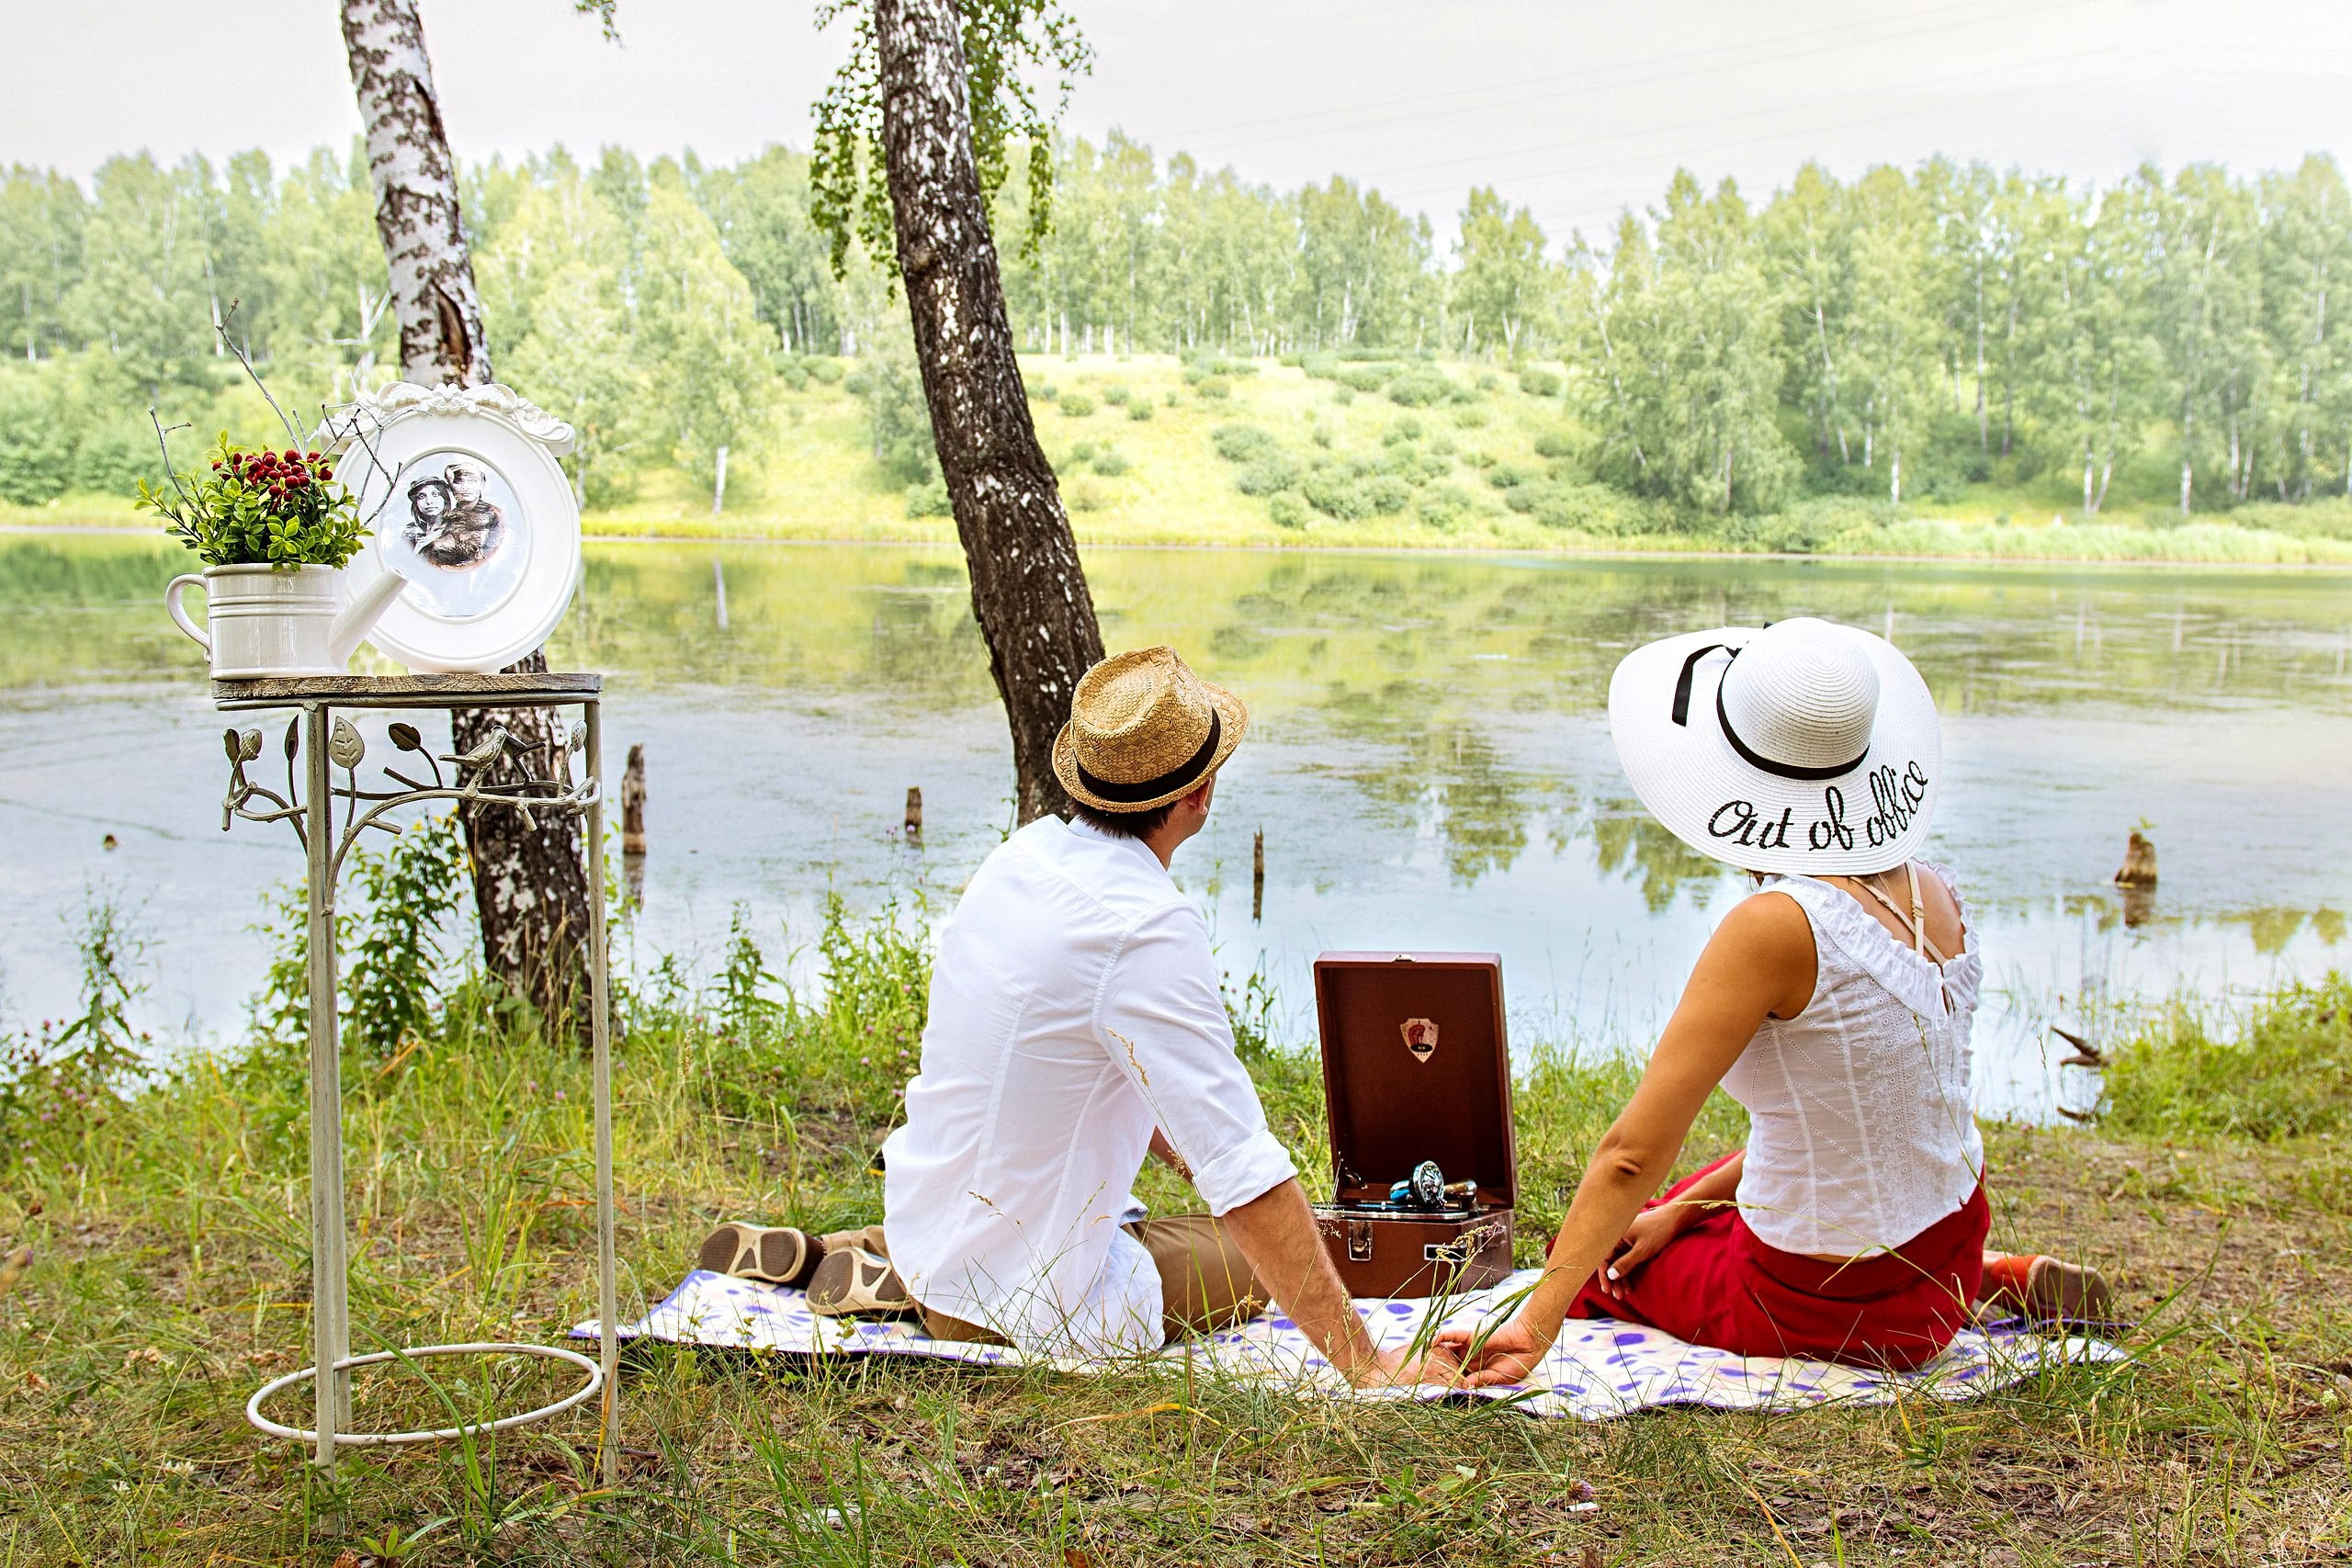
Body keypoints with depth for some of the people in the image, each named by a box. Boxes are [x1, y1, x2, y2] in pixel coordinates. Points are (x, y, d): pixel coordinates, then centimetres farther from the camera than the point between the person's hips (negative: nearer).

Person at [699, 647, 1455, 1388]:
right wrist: (1362, 1361, -25)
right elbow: (1245, 1175, -29)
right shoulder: (1150, 934, -27)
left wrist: (1199, 1159, 14)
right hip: (1024, 1290, -8)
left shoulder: (1025, 853, 0)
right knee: (1268, 1254, 11)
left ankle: (822, 1255, 19)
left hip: (924, 1213, 8)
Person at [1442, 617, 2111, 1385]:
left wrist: (1536, 1323, -24)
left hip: (1830, 1310, -7)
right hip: (1945, 1261, 7)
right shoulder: (1936, 897, -4)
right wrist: (1692, 1204, 11)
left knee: (1596, 1250, 22)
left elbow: (1633, 1154, -27)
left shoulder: (1775, 928, -27)